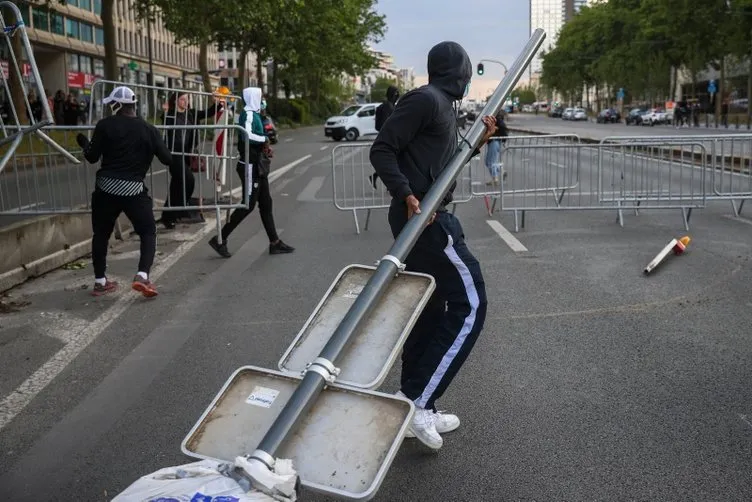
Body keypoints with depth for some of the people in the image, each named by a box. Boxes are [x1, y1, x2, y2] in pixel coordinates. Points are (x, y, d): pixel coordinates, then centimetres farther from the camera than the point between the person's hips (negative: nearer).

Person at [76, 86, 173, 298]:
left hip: (106, 187, 1)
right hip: (133, 189, -1)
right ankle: (142, 276, -10)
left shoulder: (105, 125, -1)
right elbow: (167, 159, 2)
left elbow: (92, 157, 1)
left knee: (101, 233, 16)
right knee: (148, 232, 9)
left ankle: (100, 281, 21)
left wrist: (84, 143, 21)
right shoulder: (148, 129, 1)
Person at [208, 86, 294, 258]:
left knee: (266, 204, 11)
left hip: (258, 166, 10)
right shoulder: (248, 114, -15)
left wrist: (265, 147, 3)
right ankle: (220, 239, 2)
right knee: (248, 205, -6)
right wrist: (265, 140, -18)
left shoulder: (254, 114, 15)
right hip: (250, 166, -10)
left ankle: (275, 243, 17)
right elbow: (247, 135, -32)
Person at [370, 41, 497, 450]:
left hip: (424, 217, 10)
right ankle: (416, 398, -6)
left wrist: (477, 143, 14)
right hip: (423, 217, -10)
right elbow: (382, 150, -15)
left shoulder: (443, 105, 20)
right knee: (469, 306, -7)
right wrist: (407, 195, -25)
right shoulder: (426, 99, -9)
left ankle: (418, 410, 22)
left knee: (428, 311, 13)